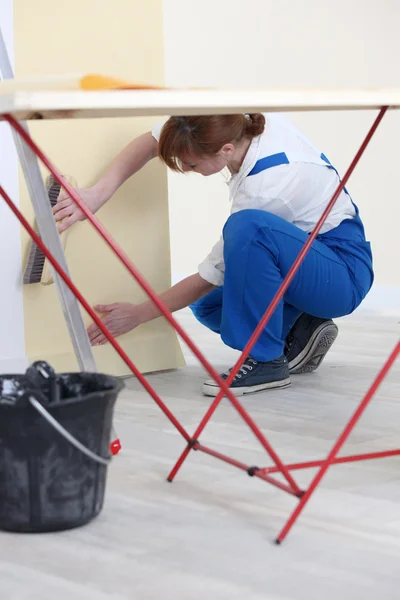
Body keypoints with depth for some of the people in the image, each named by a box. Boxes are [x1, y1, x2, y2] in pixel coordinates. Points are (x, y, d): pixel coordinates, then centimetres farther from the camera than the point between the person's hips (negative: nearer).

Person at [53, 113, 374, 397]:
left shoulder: (266, 183, -32)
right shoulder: (237, 120, -13)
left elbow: (212, 274, -21)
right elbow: (150, 142, -2)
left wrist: (139, 314, -11)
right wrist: (98, 193, -16)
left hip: (343, 272, -8)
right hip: (300, 259, 8)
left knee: (247, 226, -35)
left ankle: (265, 359, -22)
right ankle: (300, 335, 10)